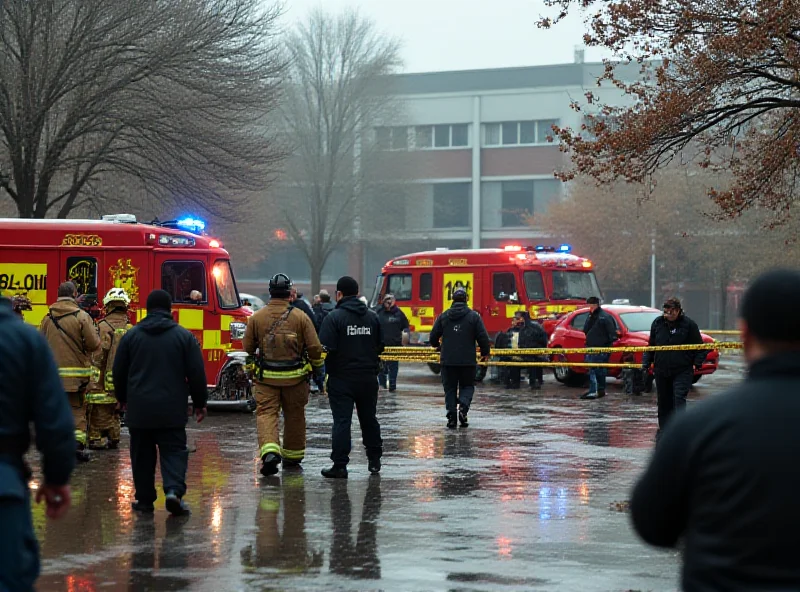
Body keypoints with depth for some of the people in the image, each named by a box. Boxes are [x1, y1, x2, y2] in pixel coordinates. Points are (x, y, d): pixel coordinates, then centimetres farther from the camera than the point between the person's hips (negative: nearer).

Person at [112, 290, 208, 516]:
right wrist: (200, 402, 10)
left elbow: (119, 372, 10)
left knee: (142, 455, 10)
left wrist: (123, 399, 25)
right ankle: (174, 490, -18)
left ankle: (145, 499, 13)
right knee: (174, 450, 2)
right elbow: (196, 374, 0)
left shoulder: (131, 335, 3)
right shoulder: (184, 336, -1)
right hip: (172, 410, -1)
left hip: (139, 408, 1)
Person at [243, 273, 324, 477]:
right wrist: (317, 367, 13)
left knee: (266, 413, -2)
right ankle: (293, 456, 27)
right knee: (294, 416, 15)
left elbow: (248, 348, 3)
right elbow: (314, 347, -6)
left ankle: (269, 451, -25)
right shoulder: (300, 317, -7)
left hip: (266, 376, 0)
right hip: (295, 377, 0)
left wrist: (255, 361, 26)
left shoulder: (257, 318, -4)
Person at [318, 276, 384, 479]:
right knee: (369, 419, 17)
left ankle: (340, 465, -8)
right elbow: (380, 347, 12)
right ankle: (374, 460, 25)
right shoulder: (372, 317, 6)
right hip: (368, 378, 5)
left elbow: (326, 348, -18)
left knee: (342, 421, -5)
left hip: (342, 379, -5)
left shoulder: (334, 317, -11)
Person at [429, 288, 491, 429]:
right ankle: (463, 406, -13)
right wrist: (485, 353, 12)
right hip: (468, 360, -1)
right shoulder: (474, 316, -3)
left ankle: (451, 416, 1)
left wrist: (437, 346, 30)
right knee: (467, 386, 13)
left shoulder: (443, 316, 3)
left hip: (448, 360, 1)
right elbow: (483, 337, -5)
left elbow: (433, 336, 8)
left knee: (450, 388, 10)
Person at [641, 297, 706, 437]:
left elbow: (700, 347, 1)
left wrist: (697, 363, -11)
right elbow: (651, 345, 17)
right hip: (661, 370, 4)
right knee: (664, 401, 11)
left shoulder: (689, 324, -6)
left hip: (682, 370, -4)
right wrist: (646, 362, 7)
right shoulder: (658, 323, 6)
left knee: (679, 397, -17)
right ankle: (664, 428, 24)